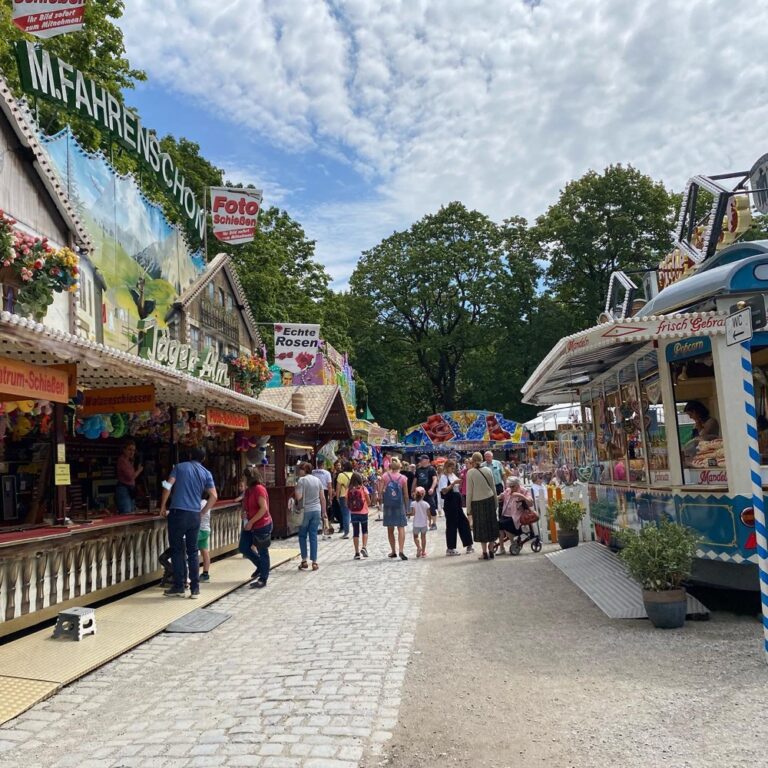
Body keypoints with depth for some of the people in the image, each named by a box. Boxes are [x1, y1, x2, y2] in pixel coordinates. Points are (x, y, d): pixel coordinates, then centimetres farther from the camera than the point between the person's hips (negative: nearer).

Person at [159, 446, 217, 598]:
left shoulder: (180, 467, 6)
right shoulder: (206, 473, 9)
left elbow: (168, 486, -5)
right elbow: (214, 496, 1)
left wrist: (163, 507, 4)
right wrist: (202, 512, 12)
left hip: (178, 513, -2)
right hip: (194, 515, 2)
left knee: (177, 551, 5)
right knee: (193, 552, 9)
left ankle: (178, 587, 7)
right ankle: (195, 588, 9)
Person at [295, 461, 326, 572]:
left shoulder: (302, 480, -9)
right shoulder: (318, 480, 7)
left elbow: (298, 497, -16)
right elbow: (322, 498, 8)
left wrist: (294, 491, 4)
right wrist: (323, 512, 13)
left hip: (305, 510, -4)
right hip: (316, 510, 4)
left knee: (302, 536, 10)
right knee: (313, 536, 6)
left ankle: (304, 561, 9)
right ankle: (314, 562, 5)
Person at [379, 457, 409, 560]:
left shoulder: (385, 476, -3)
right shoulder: (402, 478, -3)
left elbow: (380, 491, -8)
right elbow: (406, 495, 0)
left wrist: (381, 501, 8)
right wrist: (406, 507, 11)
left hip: (388, 505, 1)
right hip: (399, 505, -1)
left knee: (390, 529, 12)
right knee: (401, 528, 0)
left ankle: (393, 551, 19)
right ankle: (401, 551, -15)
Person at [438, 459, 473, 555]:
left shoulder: (454, 475, 14)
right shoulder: (444, 477, -9)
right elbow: (444, 491, -20)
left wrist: (460, 482, 6)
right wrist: (453, 483, -24)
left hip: (457, 502, 8)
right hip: (450, 503, -8)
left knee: (463, 522, 11)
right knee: (451, 525, -2)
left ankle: (468, 545, 20)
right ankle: (450, 548, 7)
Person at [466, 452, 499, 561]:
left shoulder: (470, 472, -10)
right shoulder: (488, 470, 1)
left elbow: (469, 491, -8)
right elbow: (493, 487, 7)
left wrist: (468, 506, 0)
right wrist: (495, 502, 17)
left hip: (477, 502, -3)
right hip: (489, 499, 3)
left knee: (481, 526, 5)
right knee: (491, 524, 13)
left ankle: (485, 553, 8)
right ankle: (491, 550, 16)